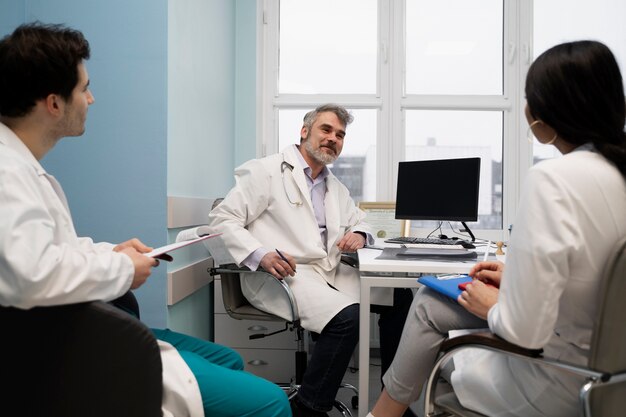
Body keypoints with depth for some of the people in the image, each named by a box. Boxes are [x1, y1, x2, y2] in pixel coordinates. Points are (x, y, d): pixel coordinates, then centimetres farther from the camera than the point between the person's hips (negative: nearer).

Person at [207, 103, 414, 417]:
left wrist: (359, 235, 0)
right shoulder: (266, 170, -2)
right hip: (279, 275, -8)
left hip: (329, 271, 8)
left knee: (400, 296, -3)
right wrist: (261, 255, -24)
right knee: (347, 316, -31)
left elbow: (360, 223, 27)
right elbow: (222, 218, -7)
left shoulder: (336, 187, 21)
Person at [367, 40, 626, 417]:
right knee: (430, 303, 18)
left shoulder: (554, 179, -28)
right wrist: (516, 279, 11)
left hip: (560, 386, -8)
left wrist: (493, 305, -8)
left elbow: (526, 330, -29)